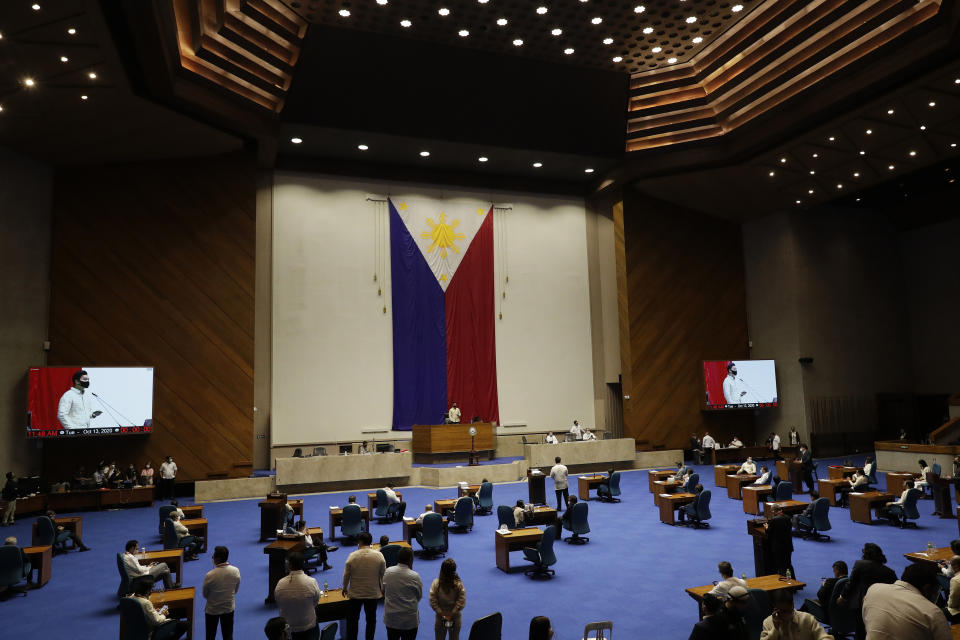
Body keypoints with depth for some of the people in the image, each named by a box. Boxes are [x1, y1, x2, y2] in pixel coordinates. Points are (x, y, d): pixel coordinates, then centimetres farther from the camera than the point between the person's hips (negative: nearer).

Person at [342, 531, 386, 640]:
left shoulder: (352, 556, -16)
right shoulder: (379, 555, -12)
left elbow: (346, 575, -6)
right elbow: (383, 575, -3)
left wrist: (344, 588, 12)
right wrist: (383, 589, 13)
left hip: (355, 594, -1)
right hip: (373, 594, 1)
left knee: (352, 619, 16)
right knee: (371, 619, 18)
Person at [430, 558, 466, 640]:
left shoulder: (436, 583, -17)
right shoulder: (459, 584, -18)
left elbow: (432, 601, -15)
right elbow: (461, 602, -16)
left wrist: (441, 613, -9)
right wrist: (452, 614, -9)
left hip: (440, 617, 0)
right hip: (456, 617, 0)